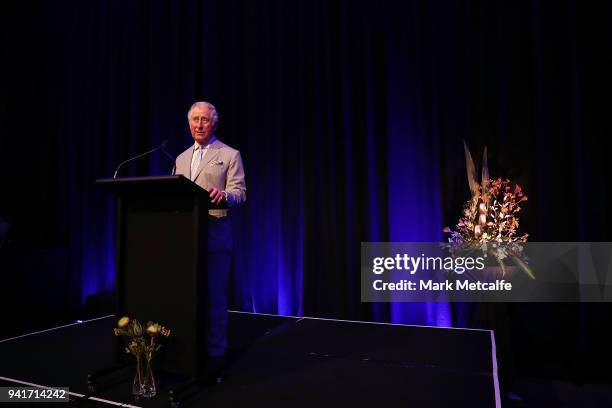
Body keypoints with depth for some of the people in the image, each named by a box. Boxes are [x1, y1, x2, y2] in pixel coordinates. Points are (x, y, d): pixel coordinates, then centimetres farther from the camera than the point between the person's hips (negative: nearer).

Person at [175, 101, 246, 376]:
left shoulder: (230, 155, 3)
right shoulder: (181, 159, 19)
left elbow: (240, 194, -6)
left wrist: (223, 195, -27)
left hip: (215, 232, -5)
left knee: (214, 295, -1)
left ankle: (215, 353, 12)